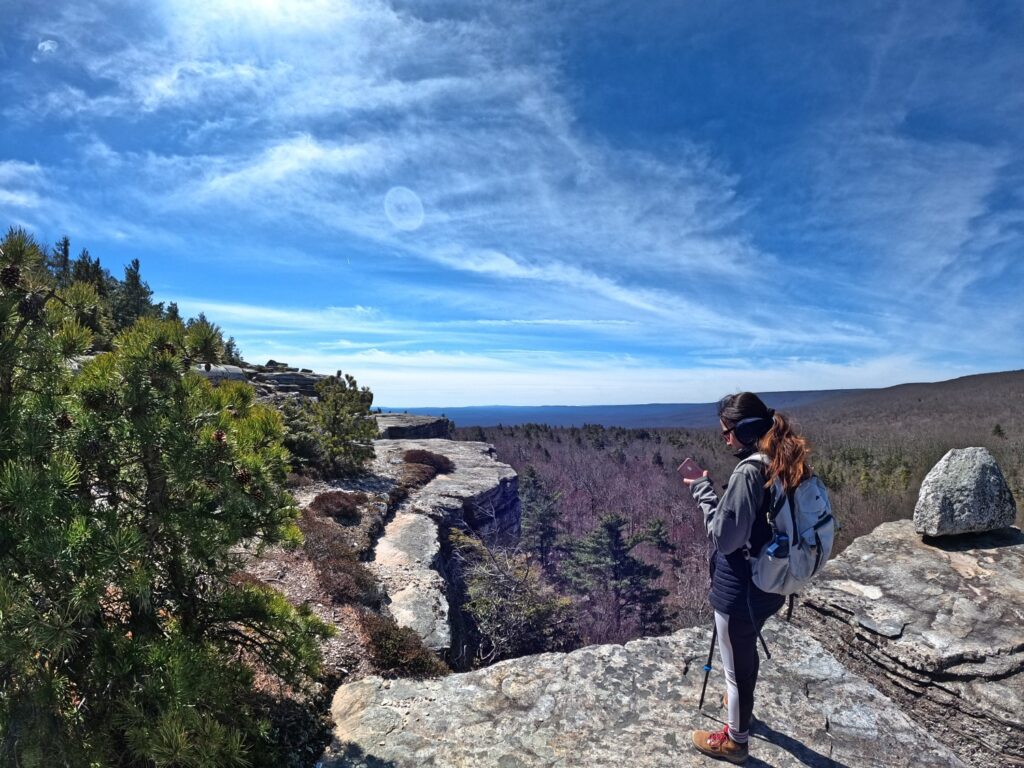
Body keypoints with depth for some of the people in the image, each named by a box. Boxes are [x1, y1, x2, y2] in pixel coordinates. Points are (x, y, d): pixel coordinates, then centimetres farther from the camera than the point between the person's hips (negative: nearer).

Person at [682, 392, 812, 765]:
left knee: (737, 666, 13)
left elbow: (724, 537, -24)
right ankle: (740, 703, 55)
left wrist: (703, 490, -17)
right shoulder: (787, 466, 0)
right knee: (746, 654, 31)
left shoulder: (749, 472, -28)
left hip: (740, 591, -8)